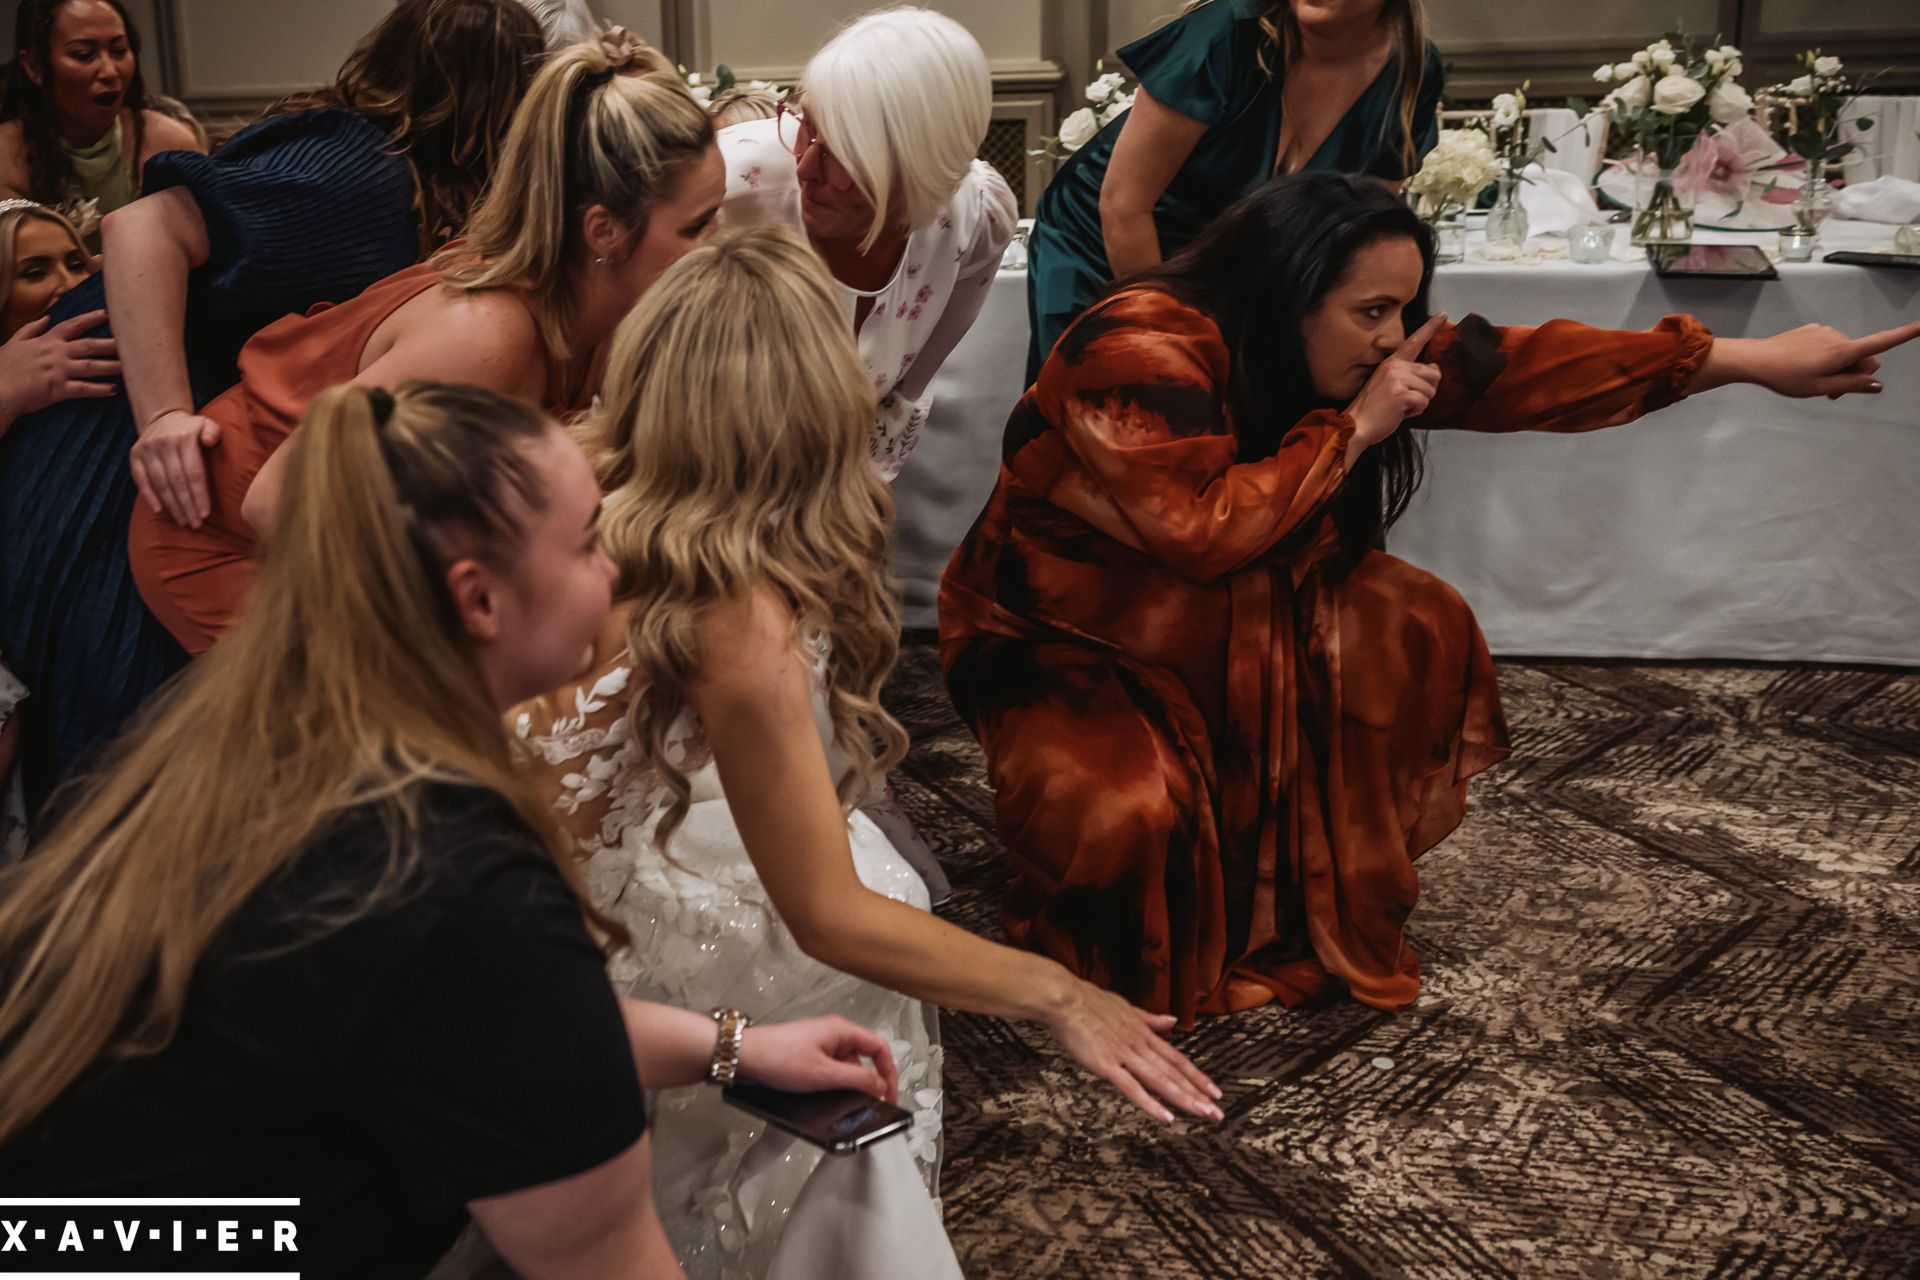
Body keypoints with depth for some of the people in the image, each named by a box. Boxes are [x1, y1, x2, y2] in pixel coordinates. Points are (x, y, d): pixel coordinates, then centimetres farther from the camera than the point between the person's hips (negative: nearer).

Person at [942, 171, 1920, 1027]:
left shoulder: (1339, 362, -5)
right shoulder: (1140, 354, -28)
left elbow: (1519, 369, -6)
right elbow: (1202, 531, -35)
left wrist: (1754, 361, -7)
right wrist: (1353, 430, -28)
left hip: (1229, 631, 7)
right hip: (1063, 642, -7)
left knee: (1416, 629, -11)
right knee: (1132, 812, -34)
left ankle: (1334, 900, 2)